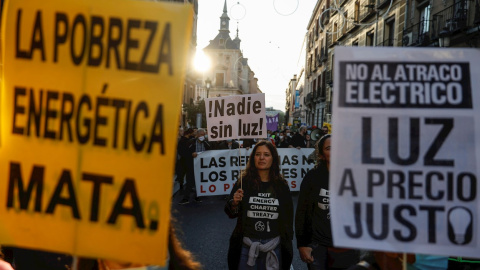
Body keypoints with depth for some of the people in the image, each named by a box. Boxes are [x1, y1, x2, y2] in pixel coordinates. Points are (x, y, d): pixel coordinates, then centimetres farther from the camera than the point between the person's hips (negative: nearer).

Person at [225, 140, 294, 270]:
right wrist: (234, 203, -19)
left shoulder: (282, 185, 2)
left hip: (274, 246, 1)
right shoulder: (244, 182, -3)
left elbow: (288, 217, 8)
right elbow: (231, 214, 1)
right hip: (247, 245, -1)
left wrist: (287, 244, 9)